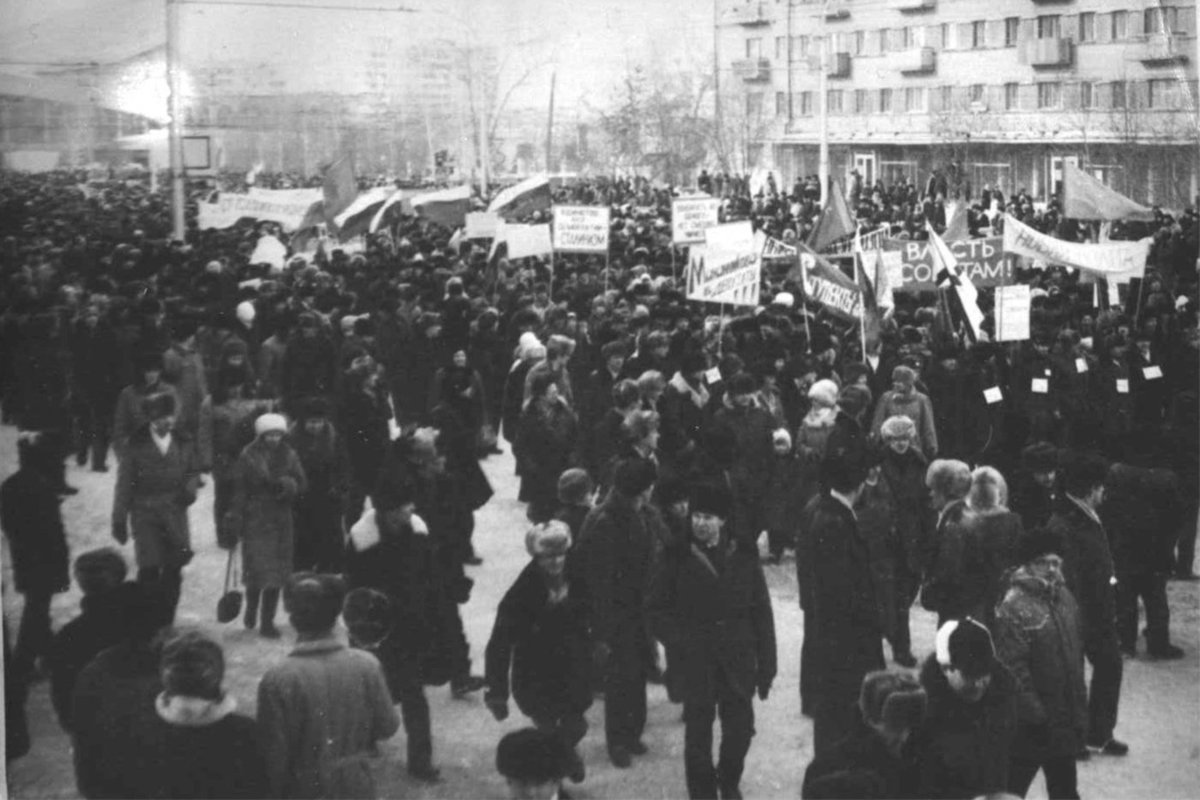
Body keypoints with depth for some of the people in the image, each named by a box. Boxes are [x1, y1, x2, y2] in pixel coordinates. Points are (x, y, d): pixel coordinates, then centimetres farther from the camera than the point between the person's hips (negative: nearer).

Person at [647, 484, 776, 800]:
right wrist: (680, 640, -14)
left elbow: (762, 615, 4)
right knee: (698, 732, 4)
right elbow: (657, 609, 1)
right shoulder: (675, 559, -1)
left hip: (738, 659, 1)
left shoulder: (744, 560, 3)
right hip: (695, 660, -1)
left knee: (741, 728, 5)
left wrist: (766, 666, 1)